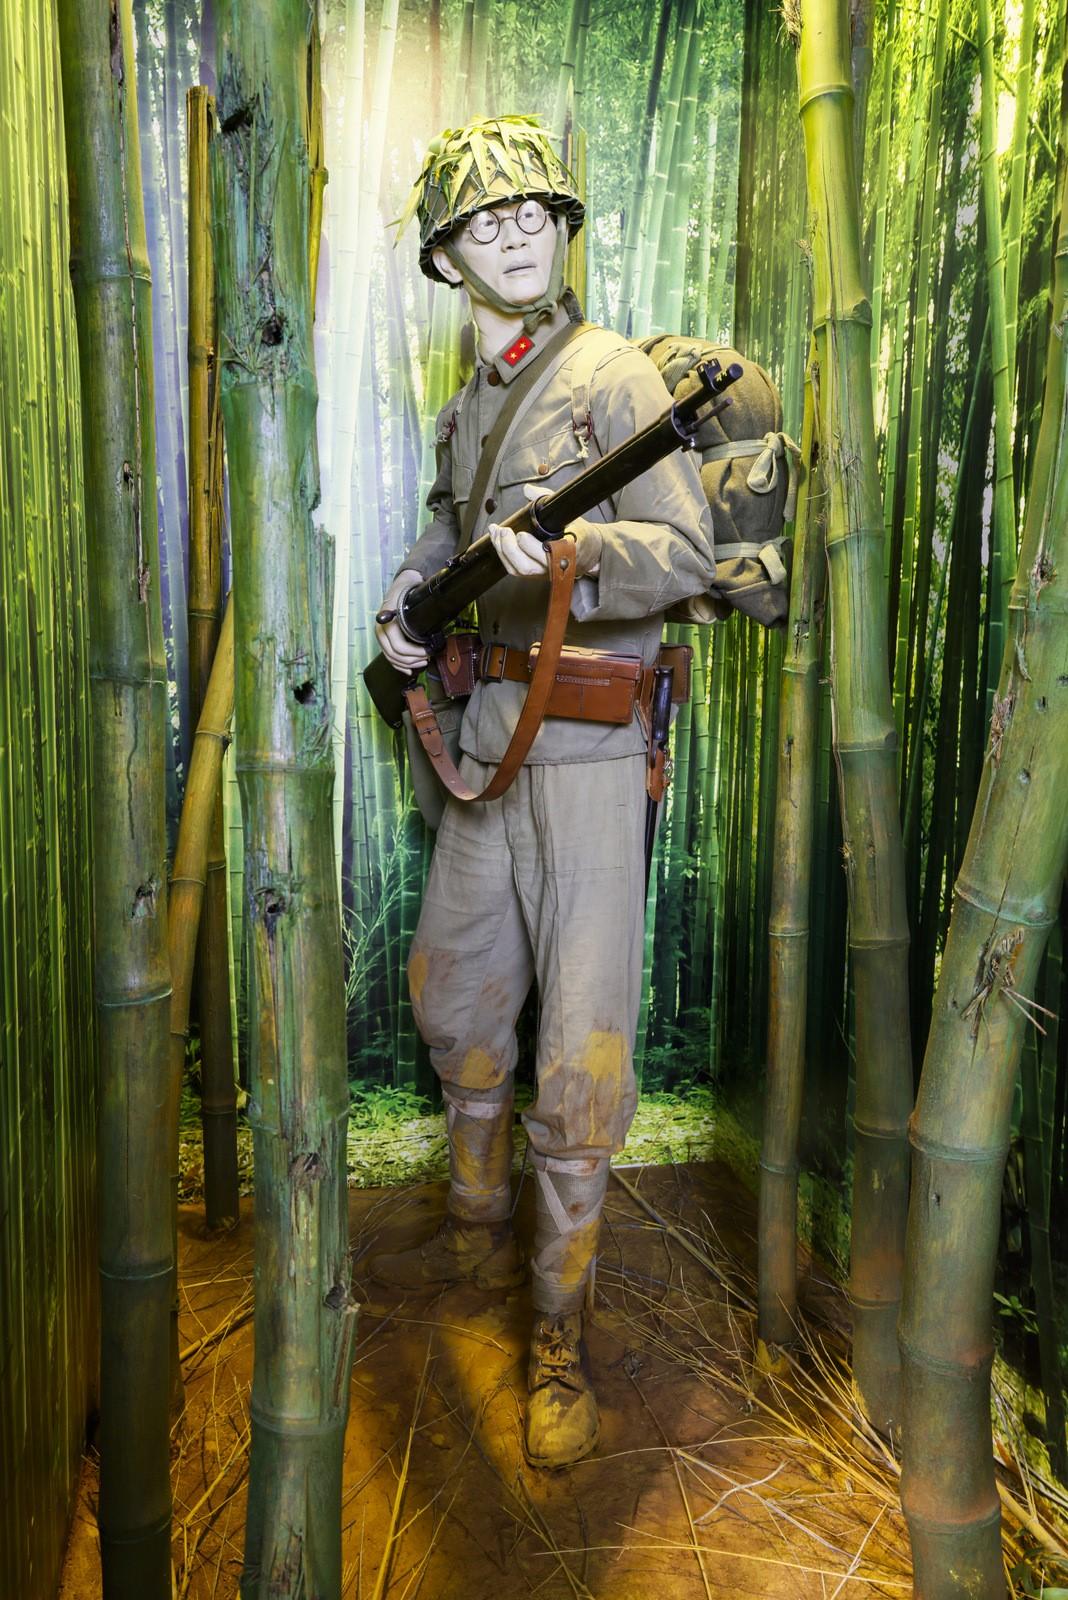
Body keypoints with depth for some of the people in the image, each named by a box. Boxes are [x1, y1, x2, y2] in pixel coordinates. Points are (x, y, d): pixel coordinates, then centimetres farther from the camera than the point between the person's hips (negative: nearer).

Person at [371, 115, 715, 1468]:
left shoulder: (615, 377, -4)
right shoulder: (465, 409, 16)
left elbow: (689, 558, -12)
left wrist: (571, 550, -30)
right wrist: (408, 601, 8)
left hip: (588, 748, -7)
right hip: (488, 737, 7)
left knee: (579, 1049, -6)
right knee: (455, 999, 16)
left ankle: (559, 1331, 13)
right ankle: (479, 1230, 38)